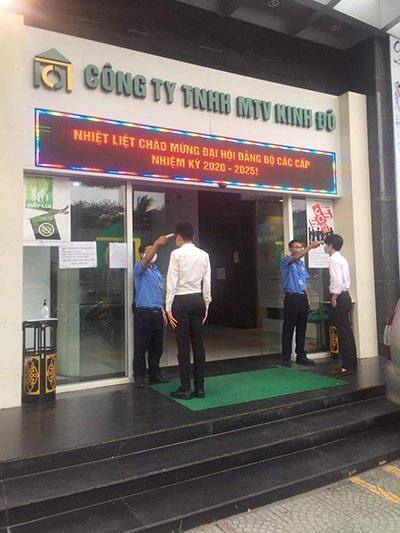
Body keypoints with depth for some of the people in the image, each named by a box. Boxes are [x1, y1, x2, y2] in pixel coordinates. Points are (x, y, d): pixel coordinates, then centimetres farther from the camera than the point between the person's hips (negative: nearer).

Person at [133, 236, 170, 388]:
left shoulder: (157, 271, 18)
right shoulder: (139, 268, -4)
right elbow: (146, 261, -28)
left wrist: (162, 312, 18)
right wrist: (157, 243, -42)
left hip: (157, 313, 7)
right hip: (143, 313, -7)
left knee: (157, 347, 12)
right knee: (140, 347, 0)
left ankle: (154, 374, 23)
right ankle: (139, 376, 11)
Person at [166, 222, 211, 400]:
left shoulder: (176, 254, -8)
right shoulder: (204, 255, 6)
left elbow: (172, 283, -10)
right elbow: (207, 283, 6)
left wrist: (168, 308, -6)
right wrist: (206, 305, 13)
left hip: (181, 300, -5)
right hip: (198, 300, 5)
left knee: (183, 345, 1)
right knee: (198, 344, 9)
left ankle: (185, 389, 8)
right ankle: (199, 387, 17)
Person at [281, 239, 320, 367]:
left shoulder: (302, 264, 19)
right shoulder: (286, 261, -3)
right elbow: (296, 257, -26)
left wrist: (308, 299, 14)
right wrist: (311, 246, -35)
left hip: (302, 298, 7)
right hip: (291, 298, -7)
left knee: (302, 328, 10)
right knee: (288, 329, -2)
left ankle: (301, 356, 17)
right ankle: (286, 357, 4)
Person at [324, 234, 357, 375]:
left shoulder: (334, 259, -12)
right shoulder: (342, 259, 17)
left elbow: (337, 280, -21)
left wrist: (334, 297, -17)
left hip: (339, 296, -10)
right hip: (345, 295, 10)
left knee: (343, 332, -6)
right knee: (347, 331, 13)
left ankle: (347, 366, -2)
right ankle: (352, 363, 20)